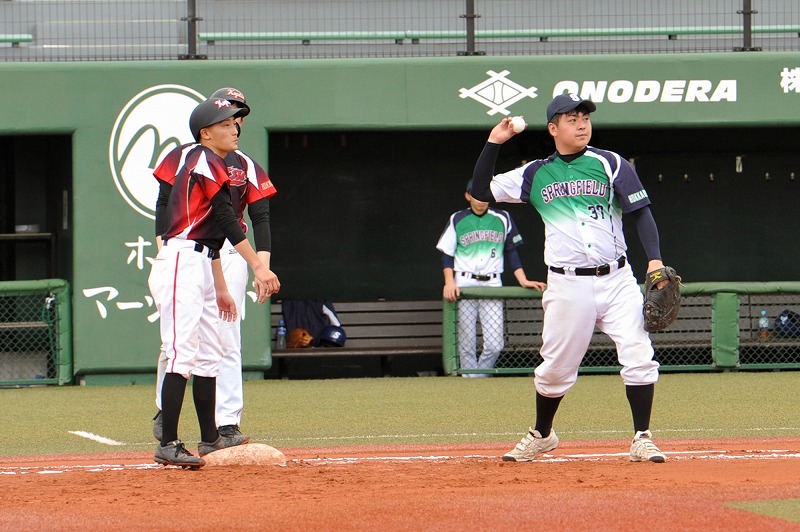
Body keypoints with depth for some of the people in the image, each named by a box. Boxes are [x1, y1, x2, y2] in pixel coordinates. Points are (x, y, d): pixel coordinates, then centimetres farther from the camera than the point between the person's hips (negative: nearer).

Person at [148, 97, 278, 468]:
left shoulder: (213, 166, 22)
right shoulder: (204, 160, -8)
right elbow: (226, 219, -16)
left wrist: (221, 289, 24)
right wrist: (258, 267, -19)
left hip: (198, 267, 11)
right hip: (180, 262, -11)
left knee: (209, 356, 14)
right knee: (183, 354, -15)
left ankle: (210, 438, 23)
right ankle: (168, 445, -19)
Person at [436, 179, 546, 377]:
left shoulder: (502, 218, 10)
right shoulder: (457, 219, 7)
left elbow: (511, 251, 12)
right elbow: (447, 254, 6)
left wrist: (523, 280, 1)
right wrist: (449, 282, -9)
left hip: (492, 285, 1)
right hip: (464, 285, -1)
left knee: (495, 345, -9)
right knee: (467, 345, -4)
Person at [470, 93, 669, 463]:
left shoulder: (610, 164, 5)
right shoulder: (535, 174, 10)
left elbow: (640, 211, 2)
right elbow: (481, 192, 14)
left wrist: (654, 259, -11)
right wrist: (493, 143, 5)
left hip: (616, 279, 0)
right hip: (568, 286, 0)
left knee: (638, 356, -12)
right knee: (556, 367, 7)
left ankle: (642, 440, -5)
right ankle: (541, 435, 29)